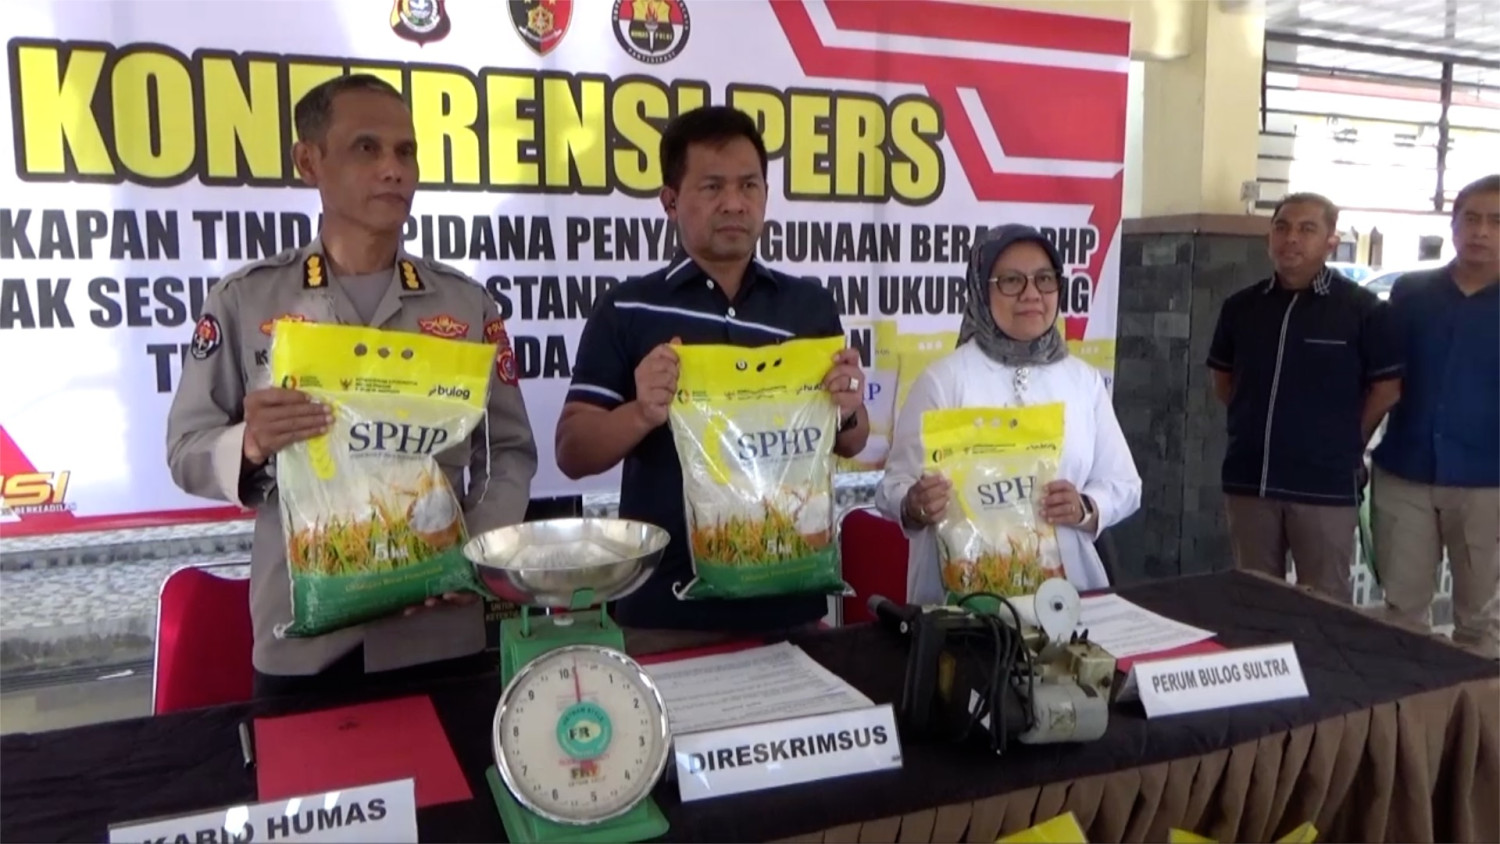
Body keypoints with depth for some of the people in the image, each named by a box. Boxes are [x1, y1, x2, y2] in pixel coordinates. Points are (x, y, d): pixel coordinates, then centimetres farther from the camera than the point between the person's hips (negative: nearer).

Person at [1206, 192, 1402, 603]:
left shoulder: (1361, 308, -5)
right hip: (1248, 480, 4)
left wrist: (1345, 443, 2)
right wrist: (1258, 421, 9)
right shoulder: (1241, 305, 5)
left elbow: (1387, 388, 0)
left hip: (1326, 485, -3)